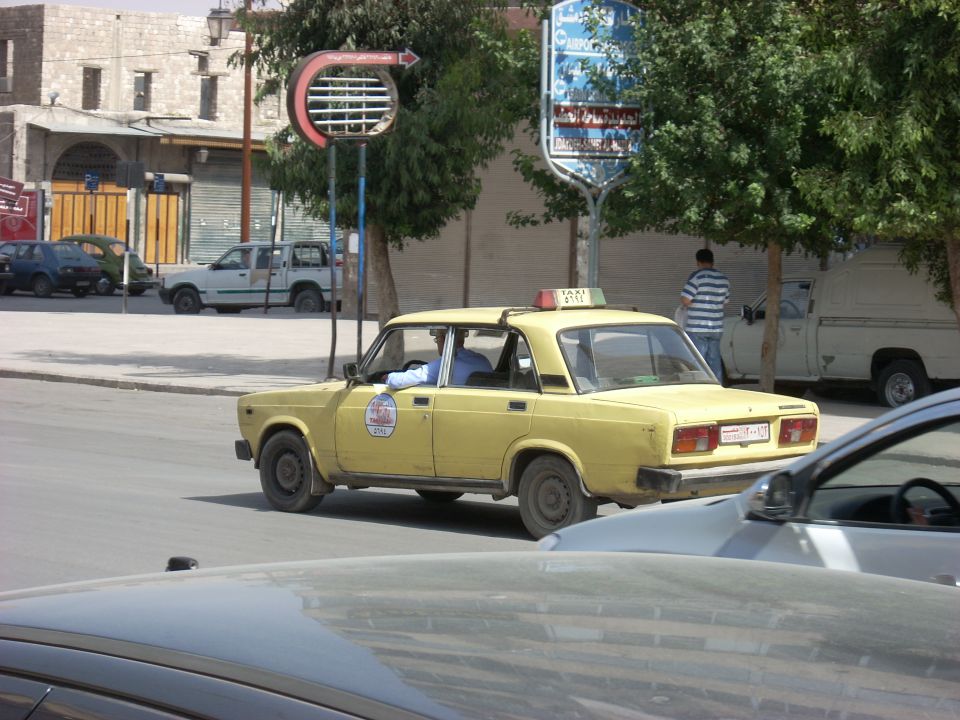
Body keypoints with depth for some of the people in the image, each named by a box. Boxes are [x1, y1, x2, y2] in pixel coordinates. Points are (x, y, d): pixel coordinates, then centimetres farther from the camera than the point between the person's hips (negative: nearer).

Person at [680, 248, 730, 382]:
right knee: (715, 362, 11)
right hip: (716, 329, 6)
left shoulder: (697, 276, -11)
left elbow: (685, 300, -15)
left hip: (697, 329, -6)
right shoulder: (723, 279, 10)